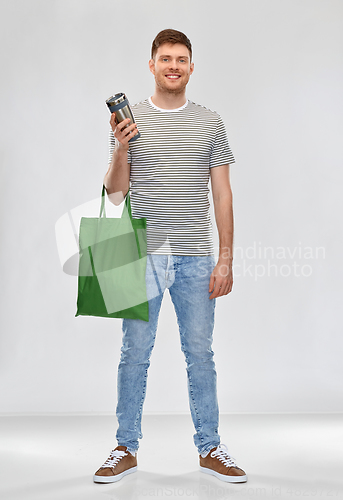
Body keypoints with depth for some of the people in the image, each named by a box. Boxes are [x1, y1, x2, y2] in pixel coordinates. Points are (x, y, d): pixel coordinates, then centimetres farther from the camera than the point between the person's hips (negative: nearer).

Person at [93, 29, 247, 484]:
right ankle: (126, 449, 19)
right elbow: (115, 191, 4)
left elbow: (222, 194, 5)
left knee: (200, 354, 6)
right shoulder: (129, 119, 6)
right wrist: (121, 149, -14)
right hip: (143, 256, 0)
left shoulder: (210, 123, 8)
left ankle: (210, 448, 20)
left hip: (196, 258, 1)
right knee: (135, 354, 5)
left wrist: (225, 259, -1)